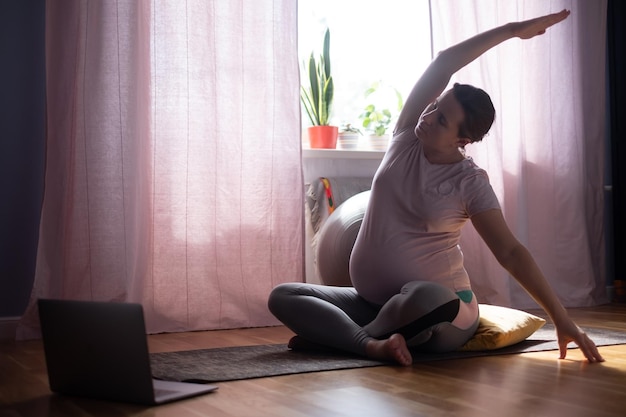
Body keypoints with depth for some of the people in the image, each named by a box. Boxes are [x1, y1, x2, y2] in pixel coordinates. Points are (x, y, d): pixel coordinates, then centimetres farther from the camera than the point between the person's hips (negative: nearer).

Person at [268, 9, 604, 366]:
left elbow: (511, 252, -14)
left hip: (438, 311, -5)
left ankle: (329, 332, -17)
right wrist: (511, 30, -5)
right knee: (283, 296, -9)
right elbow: (443, 64, -7)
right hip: (372, 302, 5)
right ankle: (371, 343, -28)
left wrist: (561, 318, -21)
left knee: (425, 296, -41)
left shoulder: (471, 183, -11)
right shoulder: (408, 138, 0)